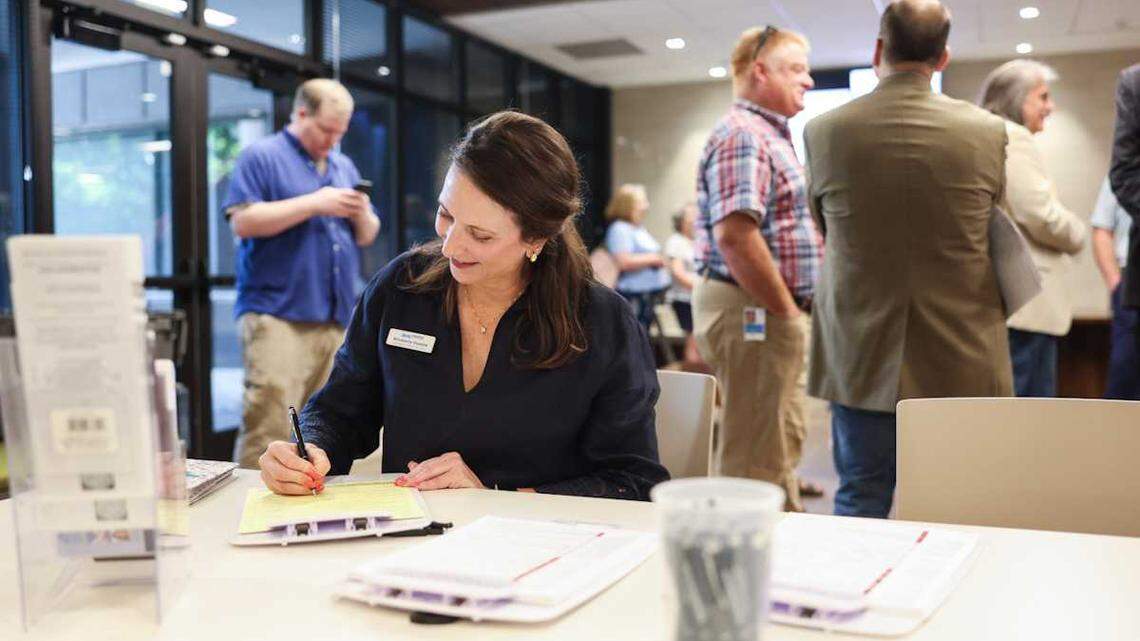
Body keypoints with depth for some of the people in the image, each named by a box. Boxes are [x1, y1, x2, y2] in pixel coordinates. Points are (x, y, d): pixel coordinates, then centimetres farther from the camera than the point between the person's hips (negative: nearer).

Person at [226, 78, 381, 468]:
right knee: (270, 424, -15)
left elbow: (367, 236, 22)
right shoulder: (261, 157, 1)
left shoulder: (344, 167, 20)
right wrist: (315, 204, -13)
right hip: (276, 314, -6)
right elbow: (243, 221, -12)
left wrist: (362, 215, -2)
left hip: (336, 317, 6)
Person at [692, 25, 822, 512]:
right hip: (753, 312, -11)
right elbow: (735, 235, -26)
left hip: (774, 311, 11)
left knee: (785, 439, 20)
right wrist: (786, 310, -18)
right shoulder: (742, 136, -14)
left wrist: (792, 310, 15)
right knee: (755, 457, -3)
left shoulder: (771, 137, 19)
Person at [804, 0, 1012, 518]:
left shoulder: (823, 131, -7)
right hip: (959, 360, 0)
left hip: (861, 357, 0)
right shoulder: (988, 132, -6)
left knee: (861, 504, 10)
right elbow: (990, 232, 9)